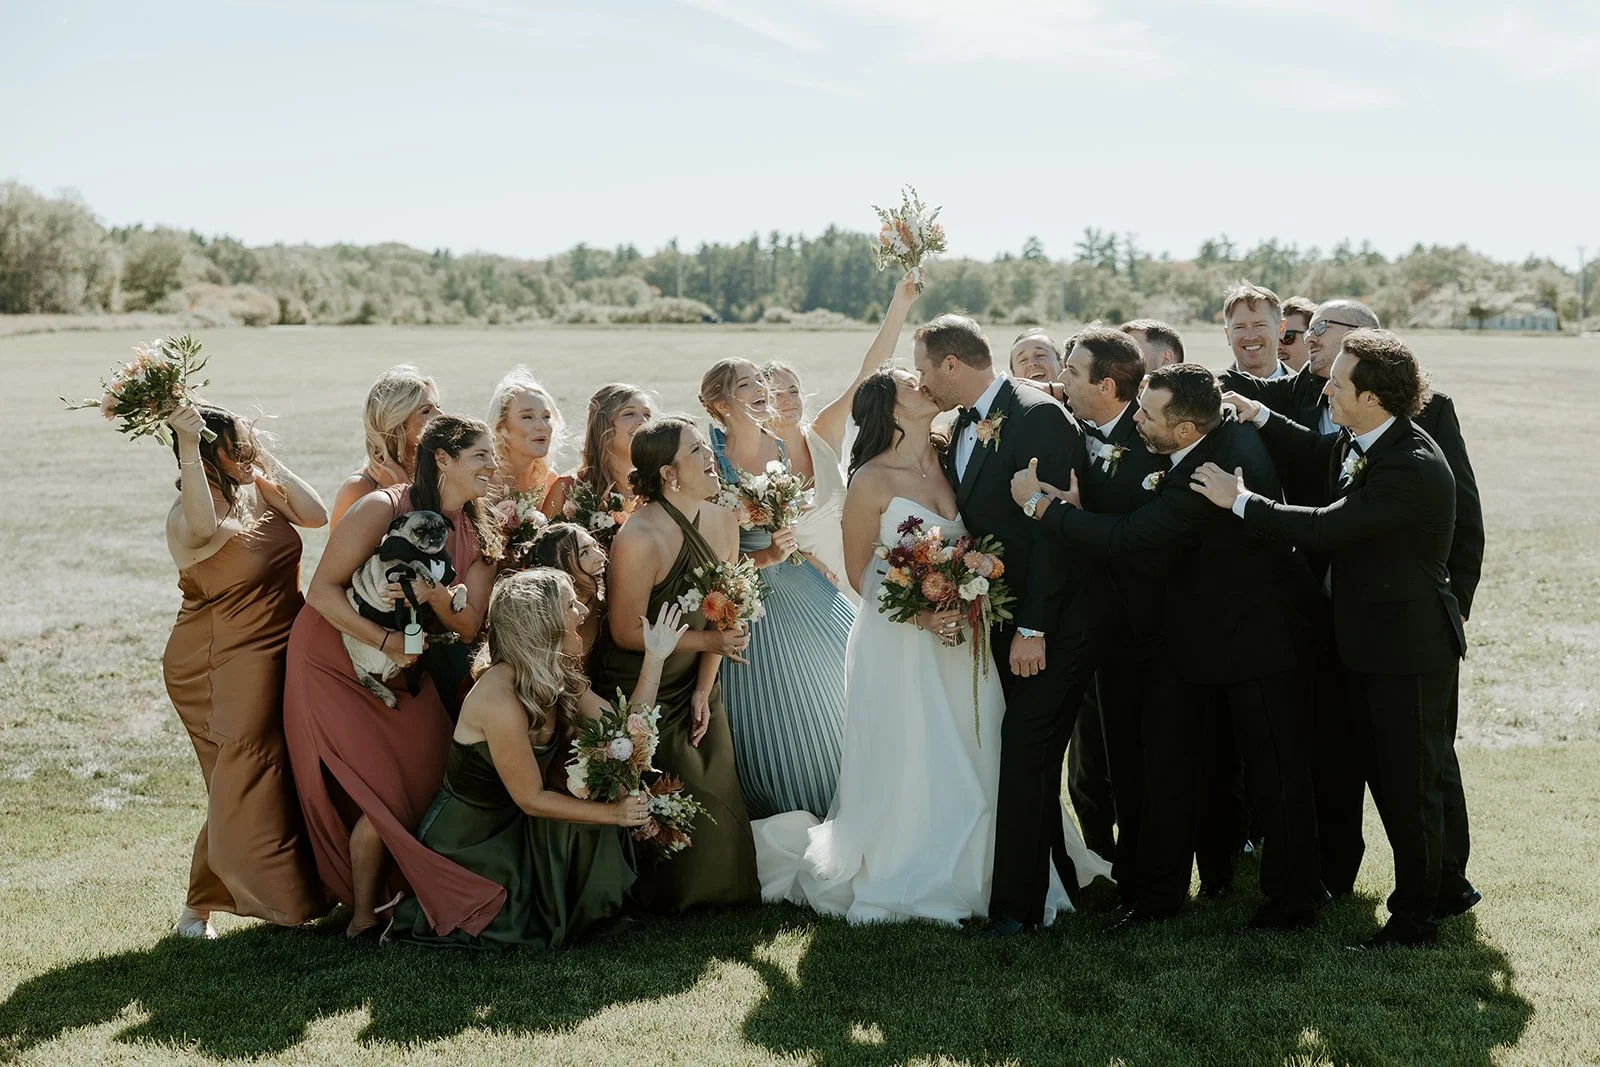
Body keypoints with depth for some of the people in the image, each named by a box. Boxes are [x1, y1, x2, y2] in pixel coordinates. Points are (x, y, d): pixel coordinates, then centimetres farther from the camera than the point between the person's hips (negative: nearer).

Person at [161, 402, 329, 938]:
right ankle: (198, 907, 12)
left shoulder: (258, 488, 3)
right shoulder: (188, 516, -20)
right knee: (240, 789, -4)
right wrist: (187, 444, -44)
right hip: (224, 666, -7)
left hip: (280, 654, 7)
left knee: (285, 781, 13)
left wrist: (268, 461, -6)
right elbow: (204, 526, -43)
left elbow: (316, 514, -6)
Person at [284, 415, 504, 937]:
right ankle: (363, 915, 10)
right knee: (387, 800, -9)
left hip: (404, 672, 7)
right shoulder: (382, 509, -20)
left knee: (430, 785, 2)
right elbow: (322, 590, -21)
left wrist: (436, 595, -25)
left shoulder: (480, 536, 1)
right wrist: (386, 641, -29)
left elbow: (468, 626, -4)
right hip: (333, 666, -7)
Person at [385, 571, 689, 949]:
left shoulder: (558, 680, -4)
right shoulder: (501, 698, -30)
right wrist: (613, 812, -20)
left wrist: (655, 658, -7)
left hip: (511, 827, 8)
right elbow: (531, 799, -23)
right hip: (464, 843, -8)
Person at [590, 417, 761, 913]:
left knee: (715, 798, 9)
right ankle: (665, 897, 24)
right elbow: (626, 632, -20)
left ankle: (712, 885, 32)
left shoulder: (723, 521, -4)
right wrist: (705, 641, -21)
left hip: (695, 684, 7)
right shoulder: (640, 539, -27)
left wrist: (704, 689, -1)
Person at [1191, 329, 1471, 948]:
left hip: (1410, 647, -10)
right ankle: (1444, 887, 34)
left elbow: (1328, 528, -29)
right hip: (1369, 641, 10)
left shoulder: (1414, 467, -26)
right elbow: (1319, 453, 27)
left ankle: (1416, 916, 16)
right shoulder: (1359, 444, 4)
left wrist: (1241, 501, -21)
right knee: (1387, 775, 19)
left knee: (1411, 783, 3)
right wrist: (1260, 417, 13)